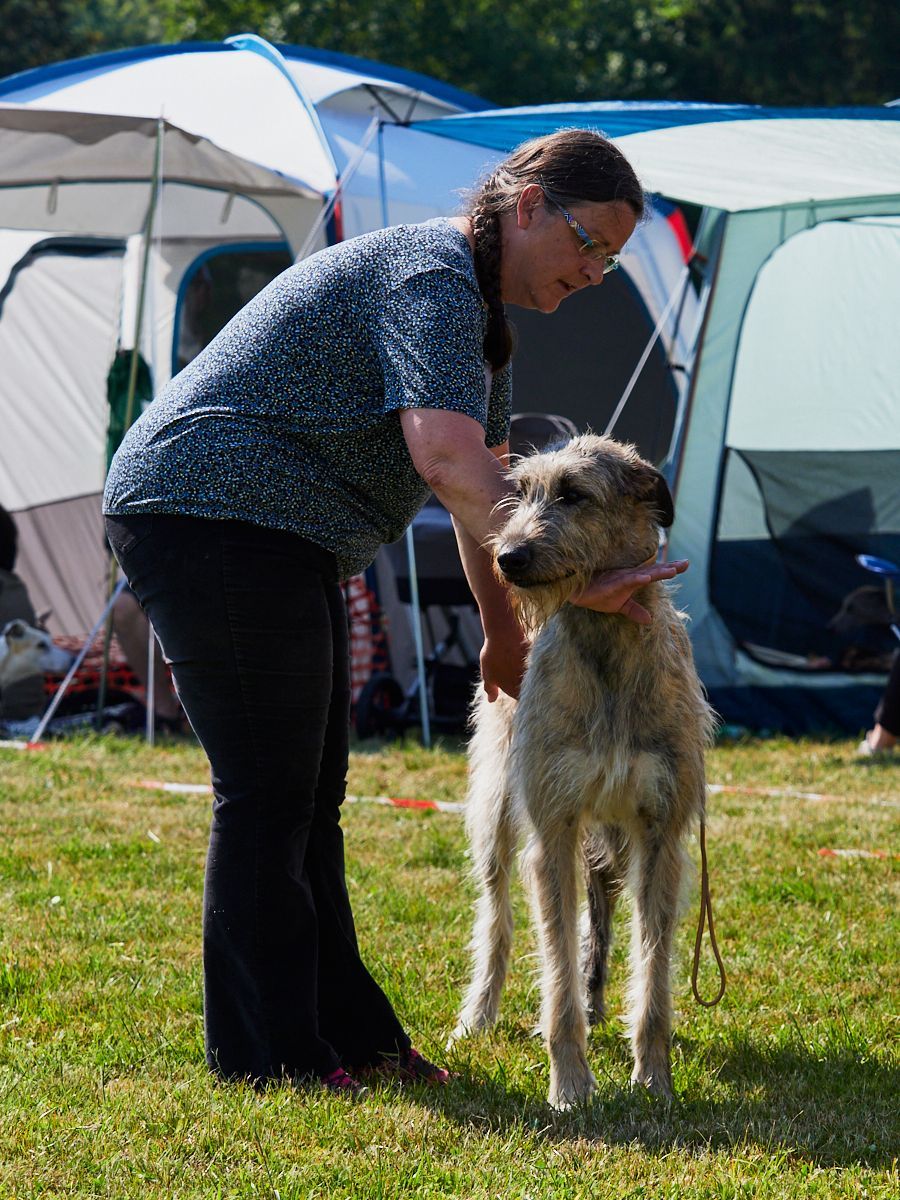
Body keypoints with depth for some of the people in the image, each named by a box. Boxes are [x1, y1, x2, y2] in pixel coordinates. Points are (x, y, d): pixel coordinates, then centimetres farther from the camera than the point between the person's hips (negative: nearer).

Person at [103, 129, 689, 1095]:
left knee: (309, 794, 13)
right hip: (211, 516, -11)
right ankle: (265, 1056, -1)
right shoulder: (431, 282, -19)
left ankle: (345, 1032, 20)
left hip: (274, 541, 11)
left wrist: (503, 630, 23)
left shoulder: (475, 307, 15)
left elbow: (484, 477, 23)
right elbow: (448, 461, -32)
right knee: (266, 796, -7)